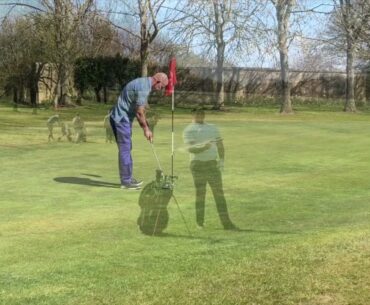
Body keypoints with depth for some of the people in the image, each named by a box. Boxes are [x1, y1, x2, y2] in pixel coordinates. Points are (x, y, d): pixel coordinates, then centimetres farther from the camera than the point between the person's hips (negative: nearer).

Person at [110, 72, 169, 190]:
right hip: (121, 119, -11)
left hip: (122, 118, 11)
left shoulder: (143, 83, 12)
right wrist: (146, 129, -7)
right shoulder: (144, 87, -20)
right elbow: (139, 112, -18)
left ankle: (127, 178, 21)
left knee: (126, 149, 14)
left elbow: (140, 110, 16)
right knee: (125, 149, -5)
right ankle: (126, 181, 0)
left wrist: (146, 127, 13)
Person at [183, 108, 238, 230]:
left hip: (213, 164, 4)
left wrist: (222, 160, 1)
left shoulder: (212, 128, 18)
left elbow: (220, 145, 17)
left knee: (219, 193, 0)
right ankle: (200, 224, 7)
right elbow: (190, 148, -13)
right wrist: (203, 146, -32)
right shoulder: (189, 130, 1)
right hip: (198, 164, -4)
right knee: (200, 194, -1)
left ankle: (226, 222, -1)